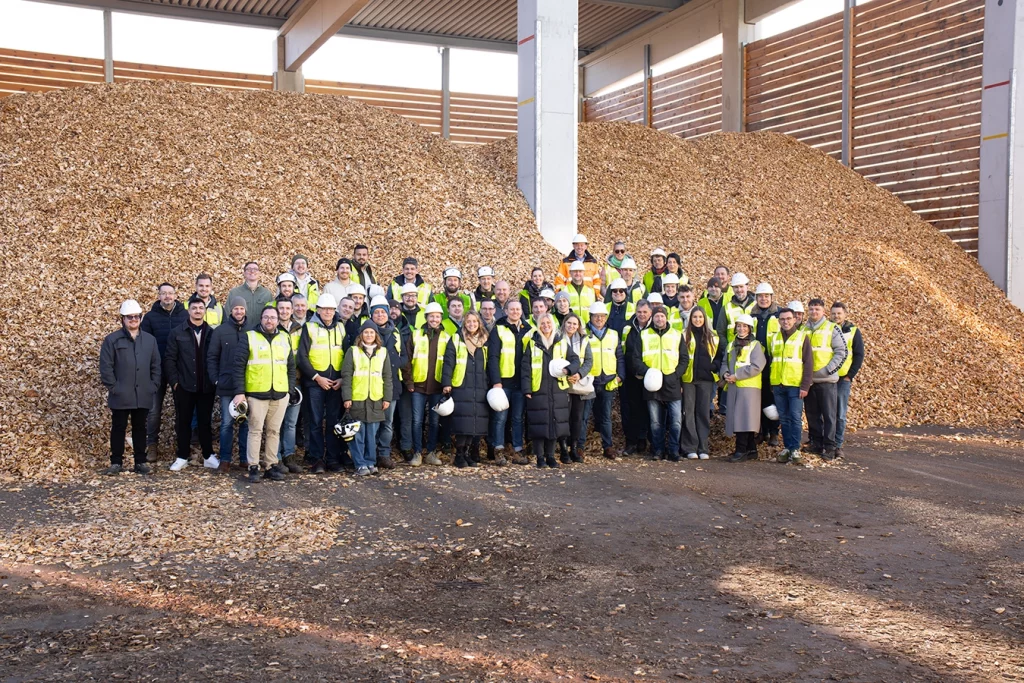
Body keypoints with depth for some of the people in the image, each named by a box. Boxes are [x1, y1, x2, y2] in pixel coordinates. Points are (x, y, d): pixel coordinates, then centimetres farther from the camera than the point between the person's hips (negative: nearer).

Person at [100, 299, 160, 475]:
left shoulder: (150, 340, 8)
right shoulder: (112, 340, -2)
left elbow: (156, 366, 9)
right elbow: (105, 366, -5)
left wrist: (154, 386, 2)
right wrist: (112, 387, -9)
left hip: (143, 395, 3)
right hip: (120, 396, -3)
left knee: (140, 428, 10)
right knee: (118, 428, 5)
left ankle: (141, 462, 18)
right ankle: (116, 462, 15)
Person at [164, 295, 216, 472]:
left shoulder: (212, 333, 4)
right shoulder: (177, 333, 2)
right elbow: (169, 359, 0)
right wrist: (174, 381, -7)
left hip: (207, 387, 0)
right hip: (184, 386, 0)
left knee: (206, 422, 8)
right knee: (183, 422, 7)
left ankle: (209, 456, 16)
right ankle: (182, 457, 16)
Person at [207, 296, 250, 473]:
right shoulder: (220, 331, 2)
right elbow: (212, 357, 4)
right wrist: (216, 379, -2)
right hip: (227, 385, -1)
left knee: (247, 422, 7)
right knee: (227, 423, 3)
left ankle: (245, 458, 16)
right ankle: (225, 459, 11)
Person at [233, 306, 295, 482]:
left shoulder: (285, 339, 12)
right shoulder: (249, 337, 0)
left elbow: (291, 367, 16)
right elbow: (239, 366, -3)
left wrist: (290, 390, 9)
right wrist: (240, 392, -9)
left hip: (280, 395, 4)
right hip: (256, 394, -4)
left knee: (274, 431, 8)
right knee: (256, 430, -1)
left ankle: (271, 466, 15)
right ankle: (253, 467, 4)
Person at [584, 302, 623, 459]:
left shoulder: (613, 335, 11)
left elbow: (620, 358, 15)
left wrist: (620, 376, 4)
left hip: (608, 382, 3)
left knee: (606, 416, 9)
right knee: (584, 415, 0)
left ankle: (607, 446, 16)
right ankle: (579, 446, 7)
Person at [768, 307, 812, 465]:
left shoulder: (802, 337, 0)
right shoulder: (773, 338, 11)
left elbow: (808, 363, -3)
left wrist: (805, 386, -10)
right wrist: (770, 384, 11)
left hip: (795, 385, -4)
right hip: (778, 385, 4)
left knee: (795, 417, -5)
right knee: (784, 418, 8)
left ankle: (795, 449, 0)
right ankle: (787, 447, 14)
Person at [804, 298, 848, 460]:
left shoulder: (832, 328, -1)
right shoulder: (803, 329, 11)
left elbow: (841, 352, -5)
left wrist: (827, 370, -13)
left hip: (826, 380, -4)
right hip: (808, 380, 4)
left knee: (829, 415, -1)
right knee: (812, 415, 9)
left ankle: (829, 448, 3)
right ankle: (816, 445, 18)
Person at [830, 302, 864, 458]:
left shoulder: (853, 331, 3)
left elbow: (859, 355, 2)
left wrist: (850, 375, -6)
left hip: (843, 378, -1)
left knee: (840, 414, 2)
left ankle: (838, 445, 7)